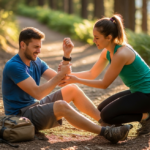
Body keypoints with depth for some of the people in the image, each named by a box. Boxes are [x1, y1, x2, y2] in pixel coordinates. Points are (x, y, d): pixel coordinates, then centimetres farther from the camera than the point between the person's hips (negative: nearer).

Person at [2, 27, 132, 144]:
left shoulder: (36, 62, 9)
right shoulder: (13, 66, -20)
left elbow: (60, 79, 3)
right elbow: (37, 93, -25)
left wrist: (66, 55, -8)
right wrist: (60, 75, -23)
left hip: (35, 105, 10)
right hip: (20, 115, -10)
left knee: (72, 89, 5)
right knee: (61, 106, -31)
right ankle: (106, 133, -29)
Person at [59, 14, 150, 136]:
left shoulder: (121, 54, -26)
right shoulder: (107, 52, 2)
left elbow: (104, 84, -19)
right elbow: (92, 73, 8)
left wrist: (76, 80, -17)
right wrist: (69, 74, -5)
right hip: (137, 91, 10)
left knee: (107, 116, -15)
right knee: (101, 109, 15)